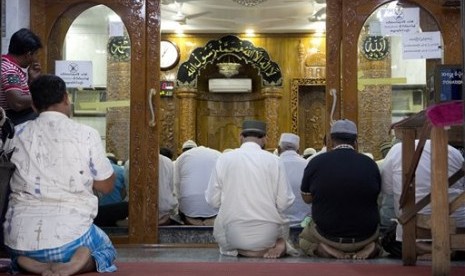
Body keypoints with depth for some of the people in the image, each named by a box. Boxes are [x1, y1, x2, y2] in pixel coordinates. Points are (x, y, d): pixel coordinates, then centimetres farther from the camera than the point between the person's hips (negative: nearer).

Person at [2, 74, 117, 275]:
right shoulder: (87, 135, -5)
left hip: (21, 240, 3)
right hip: (70, 238, -3)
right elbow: (106, 186, 4)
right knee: (106, 249, 29)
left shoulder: (16, 135, 4)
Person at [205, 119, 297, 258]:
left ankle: (240, 250, 4)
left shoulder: (224, 159, -4)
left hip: (232, 236, 0)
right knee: (283, 223, 32)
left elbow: (213, 200, -2)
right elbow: (285, 202, -6)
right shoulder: (273, 160, -6)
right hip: (267, 234, 1)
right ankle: (279, 245, 0)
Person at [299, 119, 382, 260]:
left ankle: (327, 250, 1)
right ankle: (368, 248, 5)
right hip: (365, 236, 2)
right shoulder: (370, 163, -9)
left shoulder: (316, 162, -13)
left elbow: (307, 198, 1)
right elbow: (375, 197, 7)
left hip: (327, 235, -2)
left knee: (304, 238, 31)